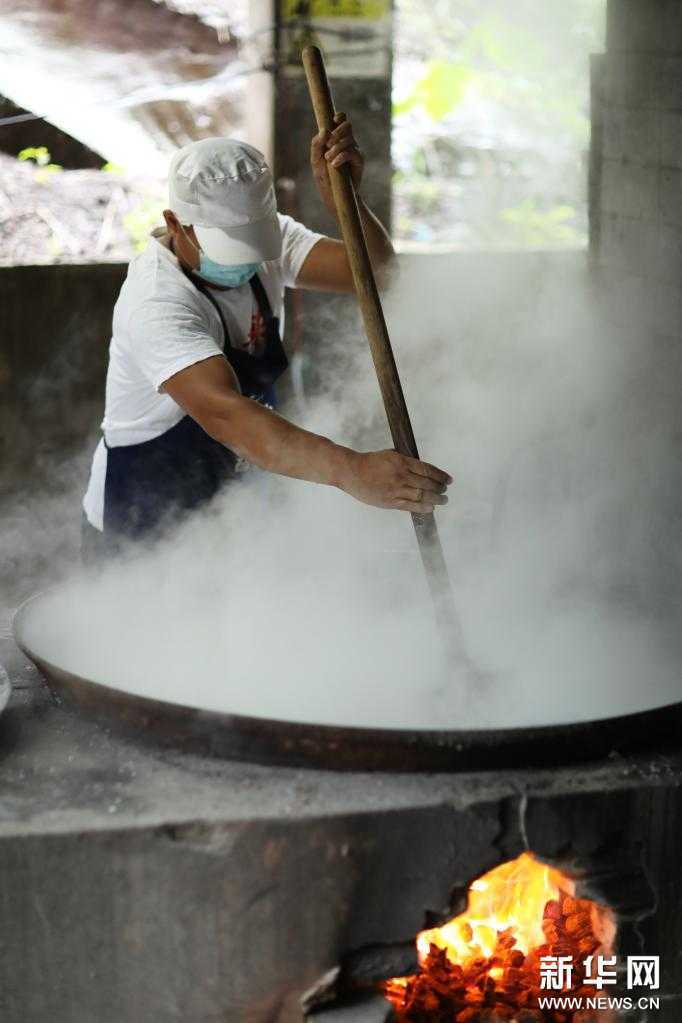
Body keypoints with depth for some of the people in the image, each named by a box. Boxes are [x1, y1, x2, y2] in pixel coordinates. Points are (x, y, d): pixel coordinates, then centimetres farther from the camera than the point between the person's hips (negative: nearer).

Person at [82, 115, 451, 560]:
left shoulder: (266, 237, -8)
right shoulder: (156, 304, -32)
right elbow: (225, 414, -46)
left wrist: (342, 199, -40)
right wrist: (352, 470, -58)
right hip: (136, 531, -7)